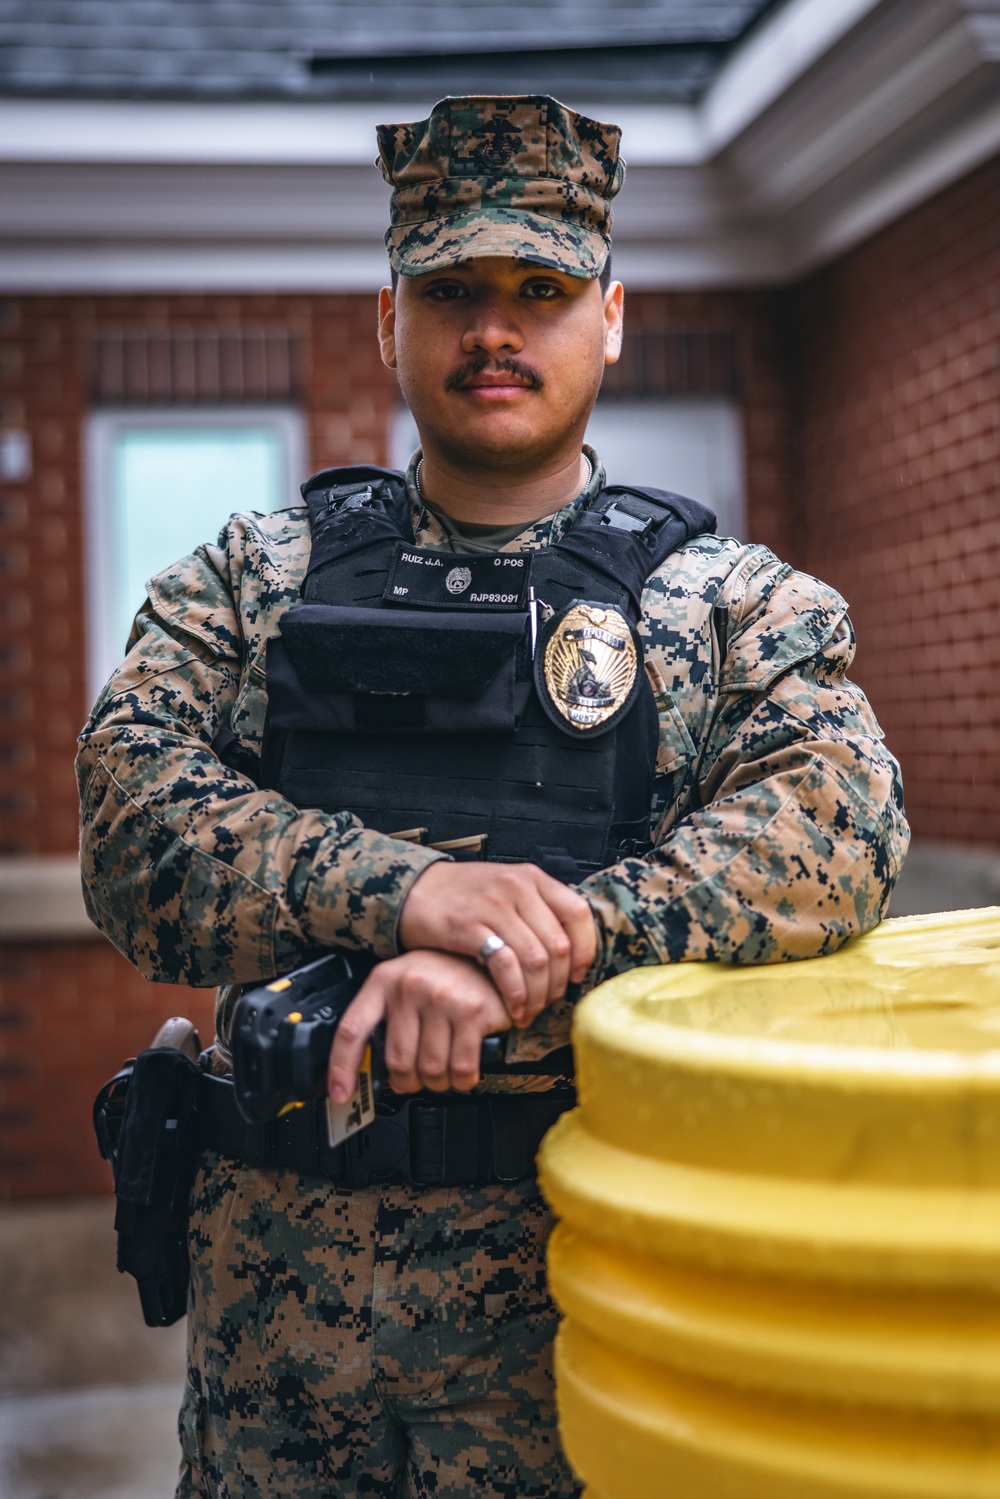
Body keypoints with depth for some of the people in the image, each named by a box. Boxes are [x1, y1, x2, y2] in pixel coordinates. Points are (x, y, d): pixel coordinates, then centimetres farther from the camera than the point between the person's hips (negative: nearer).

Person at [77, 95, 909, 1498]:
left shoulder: (728, 602, 3)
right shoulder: (253, 579, 8)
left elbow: (838, 820, -16)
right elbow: (133, 807, -7)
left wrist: (515, 965, -28)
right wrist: (405, 891, -24)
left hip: (575, 1270, -1)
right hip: (283, 1268, 2)